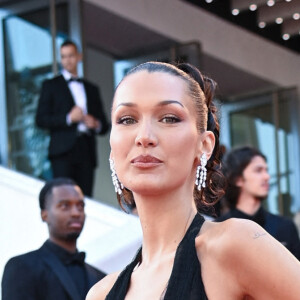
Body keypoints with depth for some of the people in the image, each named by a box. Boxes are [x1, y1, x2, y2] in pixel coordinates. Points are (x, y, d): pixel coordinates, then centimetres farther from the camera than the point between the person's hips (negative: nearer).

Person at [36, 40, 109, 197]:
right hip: (63, 151, -3)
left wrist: (96, 124, -1)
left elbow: (104, 125, 22)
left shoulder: (91, 89, 23)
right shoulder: (51, 85, 12)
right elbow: (41, 119, 0)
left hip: (86, 152, 4)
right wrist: (68, 118, -12)